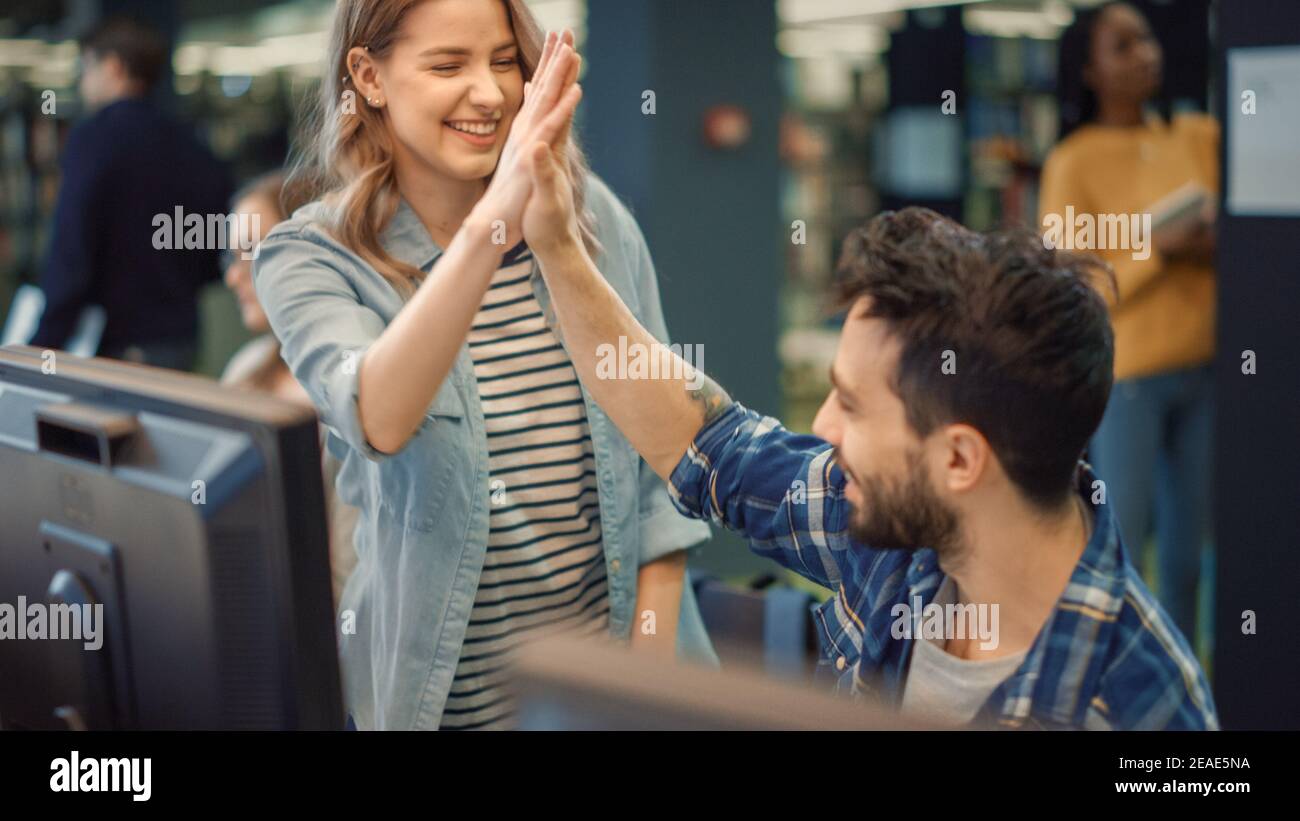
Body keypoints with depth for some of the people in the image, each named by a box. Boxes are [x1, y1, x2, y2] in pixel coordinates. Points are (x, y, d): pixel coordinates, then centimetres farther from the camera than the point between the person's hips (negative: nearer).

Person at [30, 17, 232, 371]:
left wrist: (45, 344, -15)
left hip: (119, 344, -7)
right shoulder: (192, 147, 9)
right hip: (182, 342, 7)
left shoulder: (92, 139, -11)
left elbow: (69, 252, -17)